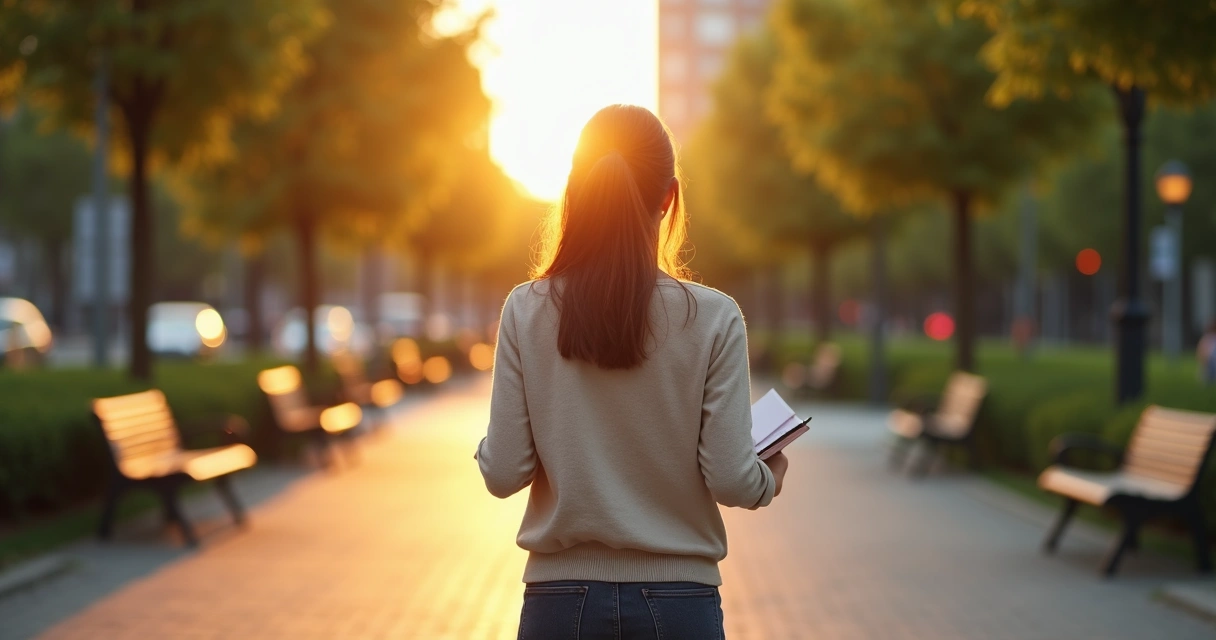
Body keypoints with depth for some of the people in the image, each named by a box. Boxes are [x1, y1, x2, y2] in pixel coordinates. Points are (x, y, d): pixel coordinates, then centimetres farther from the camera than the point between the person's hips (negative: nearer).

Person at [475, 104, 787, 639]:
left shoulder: (526, 312, -4)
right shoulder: (713, 318, -8)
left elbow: (503, 474, -4)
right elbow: (729, 478, -8)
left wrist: (486, 449, 18)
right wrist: (770, 479, 14)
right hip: (678, 597, -1)